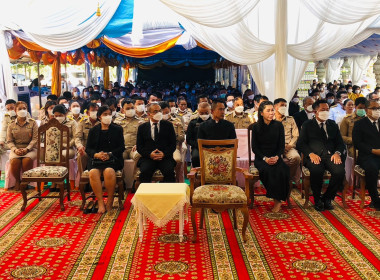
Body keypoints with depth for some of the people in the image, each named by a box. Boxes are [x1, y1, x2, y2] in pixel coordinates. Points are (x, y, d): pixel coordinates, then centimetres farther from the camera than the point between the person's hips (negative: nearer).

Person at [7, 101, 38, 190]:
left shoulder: (33, 123, 6)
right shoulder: (11, 125, 12)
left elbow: (35, 138, -2)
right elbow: (9, 141, 7)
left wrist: (27, 149, -16)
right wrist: (15, 149, -13)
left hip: (30, 148, -1)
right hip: (16, 149, 2)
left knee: (27, 160, -33)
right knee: (14, 161, -31)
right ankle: (17, 180, -5)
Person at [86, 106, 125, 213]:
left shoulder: (117, 129, 12)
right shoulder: (93, 130, 16)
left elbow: (121, 147, 6)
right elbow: (88, 148, 11)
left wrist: (110, 154, -12)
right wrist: (96, 154, -11)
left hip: (112, 159, -2)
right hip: (96, 159, 2)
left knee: (109, 172, -33)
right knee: (93, 173, -30)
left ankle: (110, 201, -16)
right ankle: (100, 202, -22)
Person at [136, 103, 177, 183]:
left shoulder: (168, 125, 13)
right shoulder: (142, 127, 13)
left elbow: (173, 144, 8)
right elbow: (139, 147, 8)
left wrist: (164, 154, -10)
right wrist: (149, 154, -10)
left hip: (165, 157, 0)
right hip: (148, 158, 0)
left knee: (169, 171, -30)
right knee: (144, 171, -29)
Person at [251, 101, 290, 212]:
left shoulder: (278, 125, 6)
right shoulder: (256, 127, 1)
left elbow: (282, 145, 6)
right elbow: (254, 147, 1)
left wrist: (277, 157, -13)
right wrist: (265, 158, -14)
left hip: (276, 157, 1)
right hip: (260, 158, -1)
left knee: (282, 170, -30)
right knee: (268, 170, -33)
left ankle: (278, 200, -17)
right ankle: (277, 200, -19)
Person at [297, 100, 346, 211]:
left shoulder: (333, 125, 23)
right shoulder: (308, 125, 14)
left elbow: (340, 143, 16)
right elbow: (301, 143, 4)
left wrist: (337, 153, -7)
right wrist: (310, 154, -15)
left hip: (330, 156, 3)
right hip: (314, 156, -3)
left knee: (340, 171, -29)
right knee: (316, 171, -36)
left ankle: (327, 198, -5)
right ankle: (317, 199, -10)